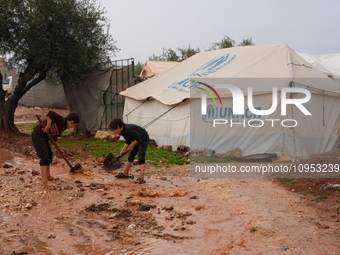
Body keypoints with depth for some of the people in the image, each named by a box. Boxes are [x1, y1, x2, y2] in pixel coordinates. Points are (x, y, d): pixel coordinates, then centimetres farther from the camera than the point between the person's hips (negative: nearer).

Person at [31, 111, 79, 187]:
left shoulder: (63, 127, 13)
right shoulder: (61, 120, -16)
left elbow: (54, 138, 17)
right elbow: (50, 113, -31)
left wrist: (60, 150, 15)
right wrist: (48, 126, -28)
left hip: (43, 137, 10)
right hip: (37, 135, -10)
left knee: (49, 156, 20)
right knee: (44, 157, -11)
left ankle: (48, 176, 35)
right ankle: (44, 181, -12)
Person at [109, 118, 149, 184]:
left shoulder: (128, 129, -30)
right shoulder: (122, 131, 0)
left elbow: (139, 138, -30)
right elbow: (127, 142, 9)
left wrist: (131, 145, -18)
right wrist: (123, 150, -3)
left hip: (143, 139, -10)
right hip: (136, 141, 10)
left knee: (141, 157, -20)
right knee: (131, 156, 16)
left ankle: (141, 177, -27)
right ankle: (125, 173, 29)